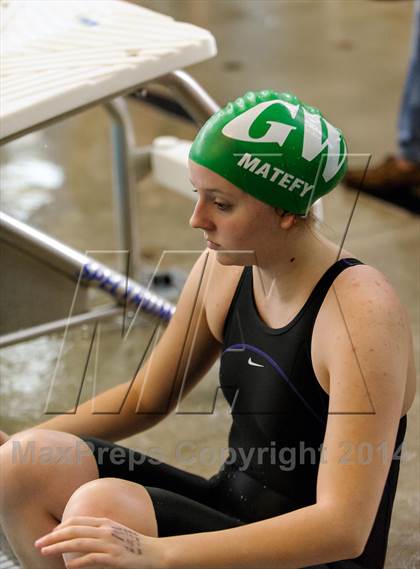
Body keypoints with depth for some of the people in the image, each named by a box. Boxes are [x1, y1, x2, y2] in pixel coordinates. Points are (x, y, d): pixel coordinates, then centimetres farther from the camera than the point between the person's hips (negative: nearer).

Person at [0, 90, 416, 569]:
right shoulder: (223, 269, -1)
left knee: (100, 508, -30)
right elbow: (146, 397, 14)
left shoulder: (359, 313, -23)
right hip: (231, 514, 7)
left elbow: (344, 528, -29)